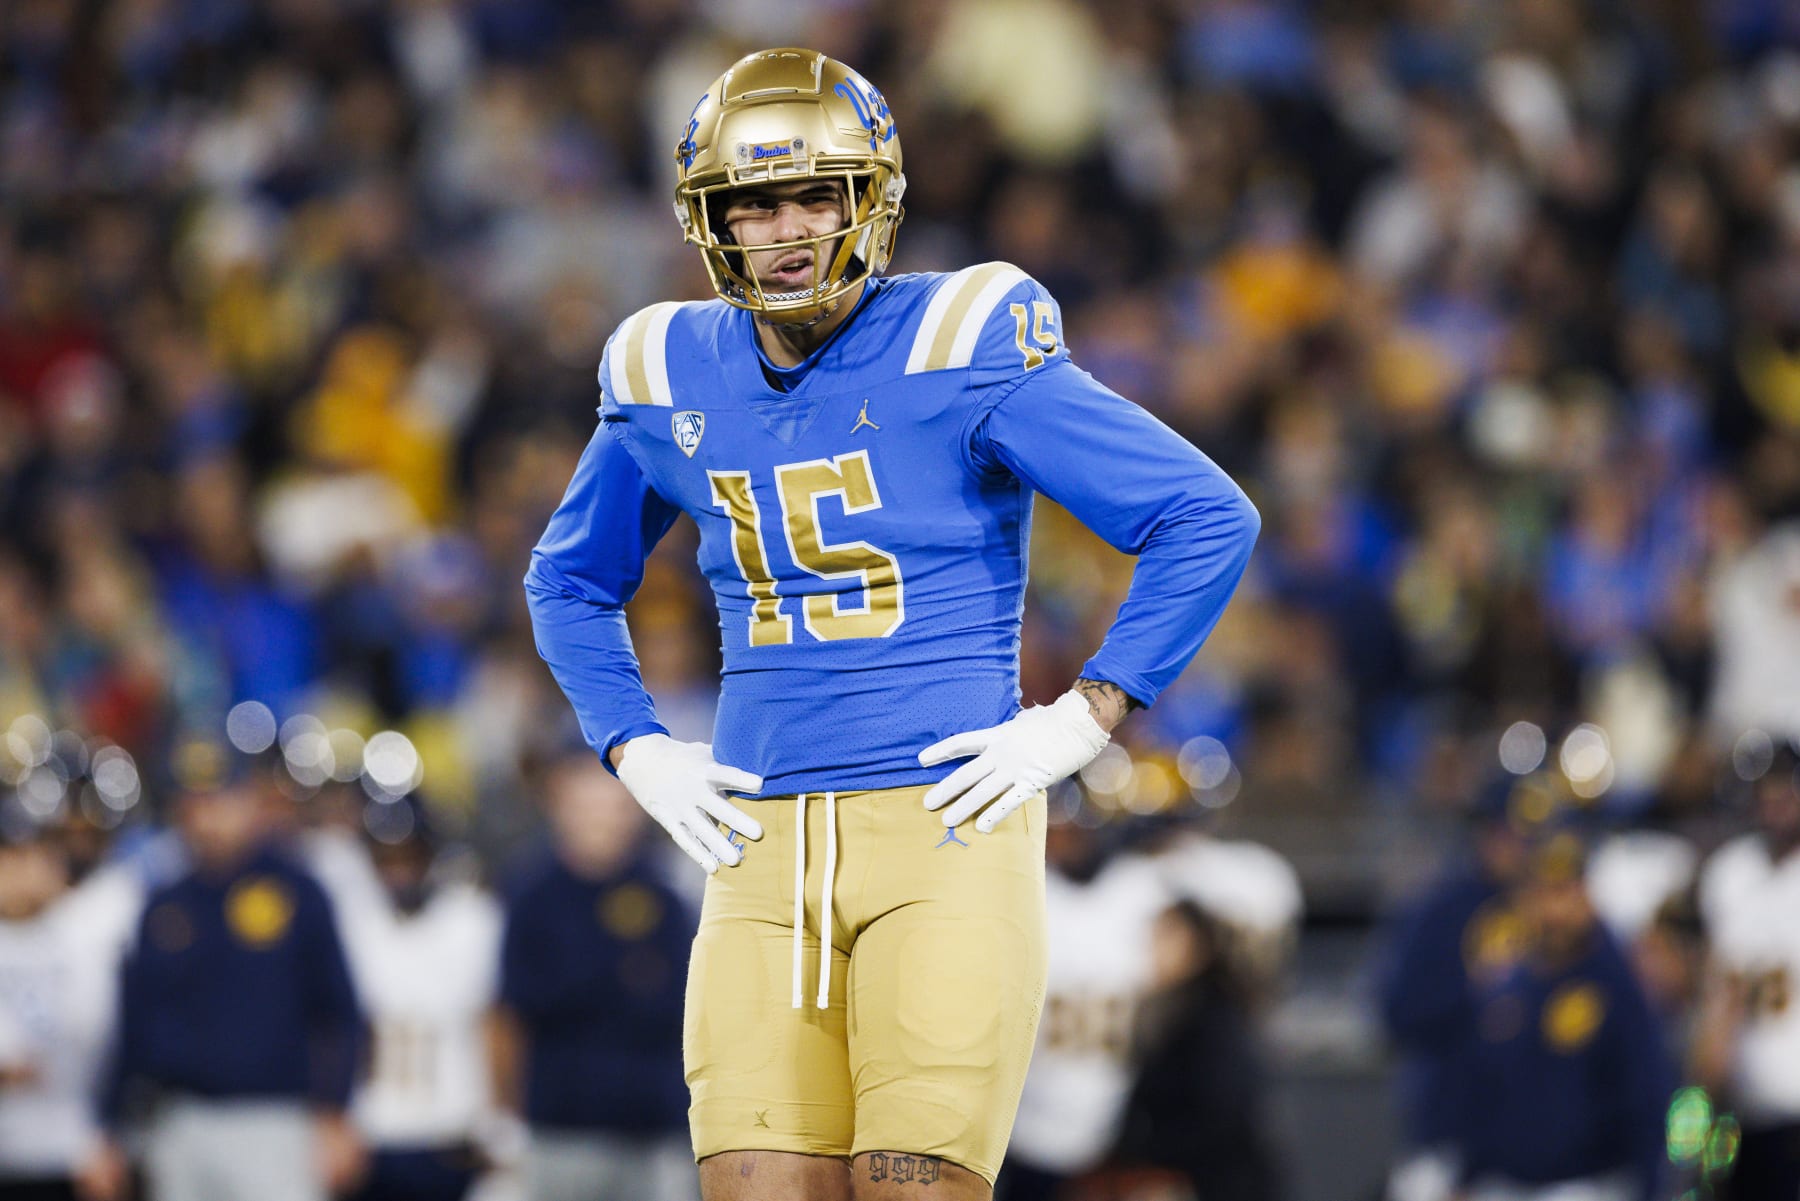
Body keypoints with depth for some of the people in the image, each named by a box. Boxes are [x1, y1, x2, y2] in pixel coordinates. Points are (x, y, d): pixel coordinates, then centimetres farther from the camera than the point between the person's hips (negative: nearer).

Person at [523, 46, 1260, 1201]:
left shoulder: (960, 352, -6)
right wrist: (639, 751, 14)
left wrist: (1082, 721, -8)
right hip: (767, 851, 5)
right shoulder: (674, 381, 9)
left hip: (945, 829, -5)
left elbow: (1210, 521, -5)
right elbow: (571, 580, 29)